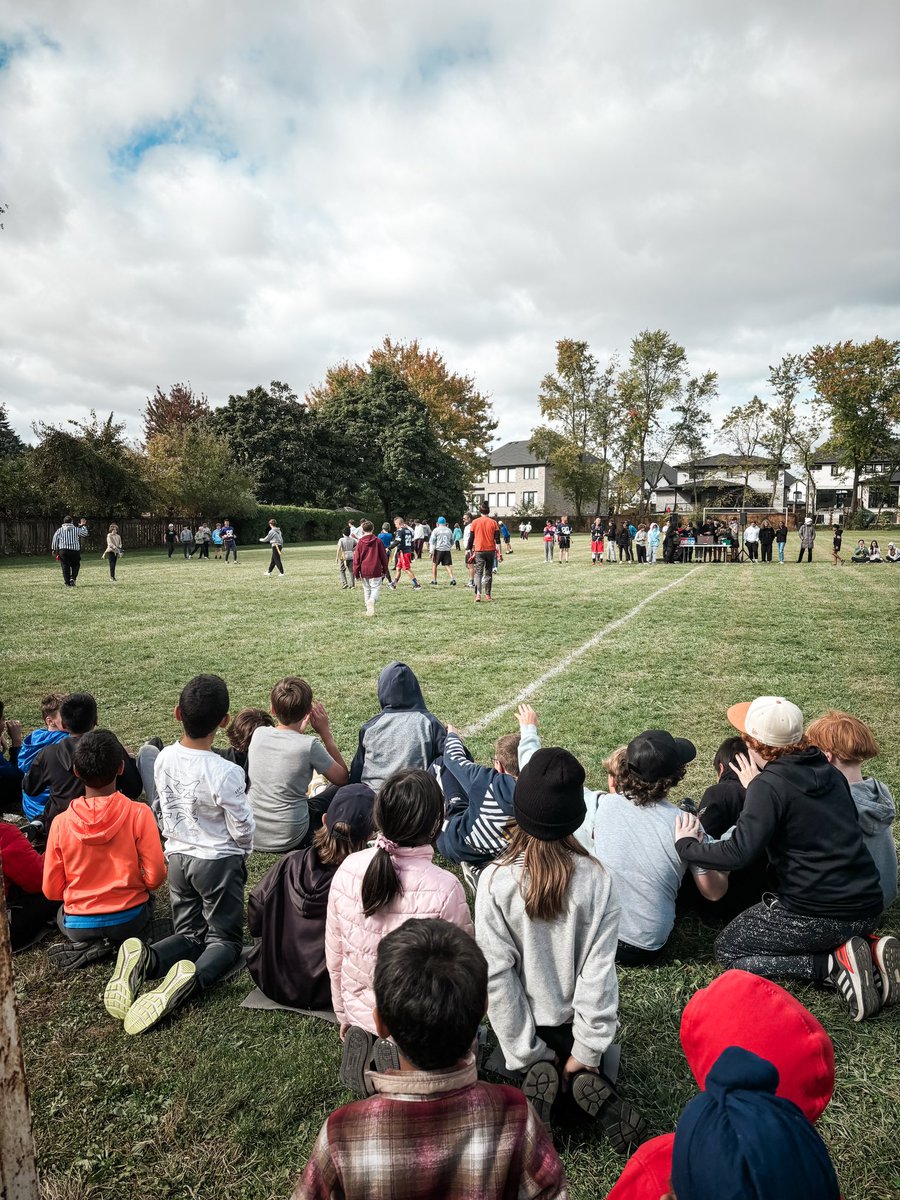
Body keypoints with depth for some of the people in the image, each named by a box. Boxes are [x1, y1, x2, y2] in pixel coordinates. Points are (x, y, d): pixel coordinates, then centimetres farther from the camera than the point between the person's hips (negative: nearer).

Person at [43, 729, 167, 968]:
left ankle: (88, 945, 5)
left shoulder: (61, 822, -12)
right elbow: (155, 877, -14)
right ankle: (114, 942, 7)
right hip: (128, 920, 0)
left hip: (78, 926, 0)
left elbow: (51, 890, -4)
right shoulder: (138, 814, -18)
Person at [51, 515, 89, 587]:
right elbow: (85, 534, 19)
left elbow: (55, 539, 4)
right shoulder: (76, 529, 6)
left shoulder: (60, 530, 8)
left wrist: (53, 549, 10)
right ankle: (72, 578, -10)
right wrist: (83, 526, 33)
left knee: (65, 567, 3)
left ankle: (67, 583, 1)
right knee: (75, 565, 12)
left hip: (63, 550, 1)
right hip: (74, 550, -1)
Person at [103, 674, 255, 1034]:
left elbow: (166, 811, 4)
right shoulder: (225, 773, -27)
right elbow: (242, 828, -15)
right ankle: (192, 978, -22)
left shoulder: (164, 759, -10)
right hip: (219, 861, -5)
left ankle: (145, 959, -10)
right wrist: (242, 854, 7)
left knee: (189, 933, 20)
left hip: (178, 858, 5)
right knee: (225, 937, 10)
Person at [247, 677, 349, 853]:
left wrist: (298, 730, 8)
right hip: (287, 841, -5)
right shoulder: (309, 745, -21)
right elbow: (343, 779, -4)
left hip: (250, 835, 5)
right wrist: (326, 732, -4)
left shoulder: (258, 733, -8)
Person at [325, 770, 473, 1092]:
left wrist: (344, 1016, 14)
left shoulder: (348, 869, -15)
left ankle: (363, 1043, 16)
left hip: (359, 1013, 5)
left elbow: (334, 956, -3)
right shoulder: (444, 888, -28)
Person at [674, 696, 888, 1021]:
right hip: (868, 909, 8)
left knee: (727, 949, 12)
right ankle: (872, 951, 8)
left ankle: (835, 965, -5)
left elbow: (738, 853, -26)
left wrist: (686, 845, -8)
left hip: (817, 913, -7)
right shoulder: (829, 771, 6)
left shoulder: (770, 784, -16)